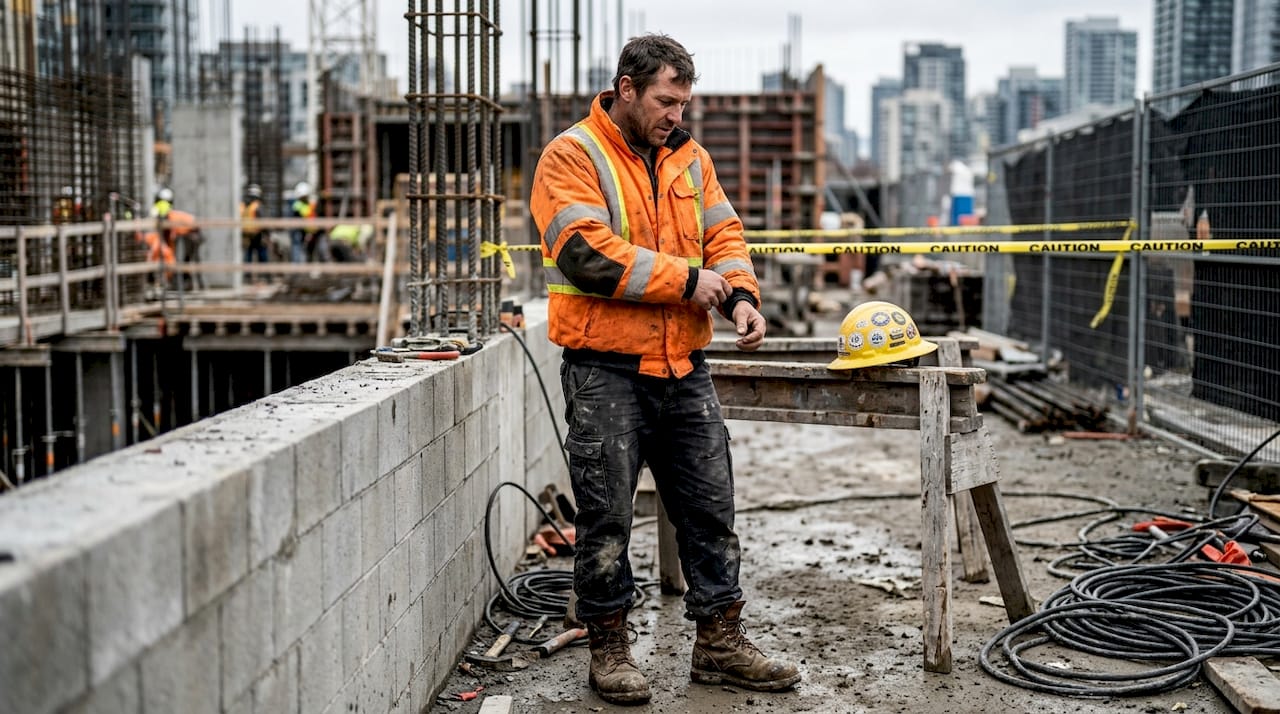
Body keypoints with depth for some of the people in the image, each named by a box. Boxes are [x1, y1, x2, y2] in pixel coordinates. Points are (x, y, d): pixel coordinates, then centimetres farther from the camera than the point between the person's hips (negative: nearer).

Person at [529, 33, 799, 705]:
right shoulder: (572, 157, -7)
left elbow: (722, 234, 11)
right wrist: (685, 279, -16)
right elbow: (588, 254, -19)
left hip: (683, 366, 6)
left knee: (711, 506, 10)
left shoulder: (689, 157, 12)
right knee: (607, 515, 1)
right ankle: (609, 649, 16)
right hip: (604, 371, -6)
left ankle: (720, 642, 22)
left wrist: (740, 295, -9)